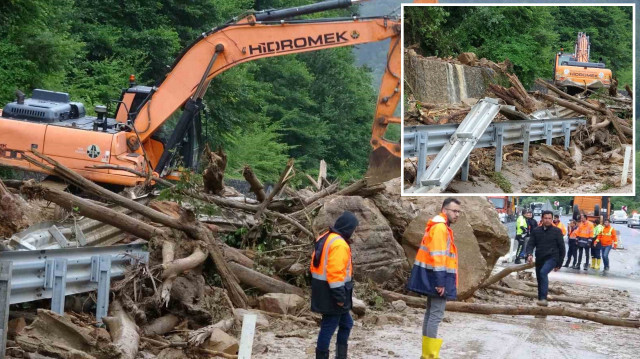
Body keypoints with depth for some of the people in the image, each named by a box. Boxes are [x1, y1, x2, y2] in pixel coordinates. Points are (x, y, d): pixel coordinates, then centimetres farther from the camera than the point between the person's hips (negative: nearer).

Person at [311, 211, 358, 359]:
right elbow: (335, 272, -25)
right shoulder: (339, 244, -19)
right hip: (331, 292, -10)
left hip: (322, 289, 10)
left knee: (346, 323, 19)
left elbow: (317, 265, 17)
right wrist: (340, 296, -21)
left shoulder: (324, 239, 12)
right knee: (329, 326, -2)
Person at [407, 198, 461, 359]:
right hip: (437, 276, -11)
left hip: (435, 276, 11)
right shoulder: (440, 227, -14)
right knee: (436, 315, -9)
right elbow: (438, 256, -21)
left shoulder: (441, 227, 19)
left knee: (431, 313, 14)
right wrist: (440, 282, -23)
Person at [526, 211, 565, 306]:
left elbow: (561, 247, 4)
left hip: (552, 258, -5)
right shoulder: (536, 231, 11)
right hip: (539, 259, 5)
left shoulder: (557, 231, 2)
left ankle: (543, 298, -35)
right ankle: (541, 299, 23)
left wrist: (559, 264, 2)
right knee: (539, 280, 9)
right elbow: (530, 244, 4)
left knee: (543, 272, -29)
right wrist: (529, 254, -18)